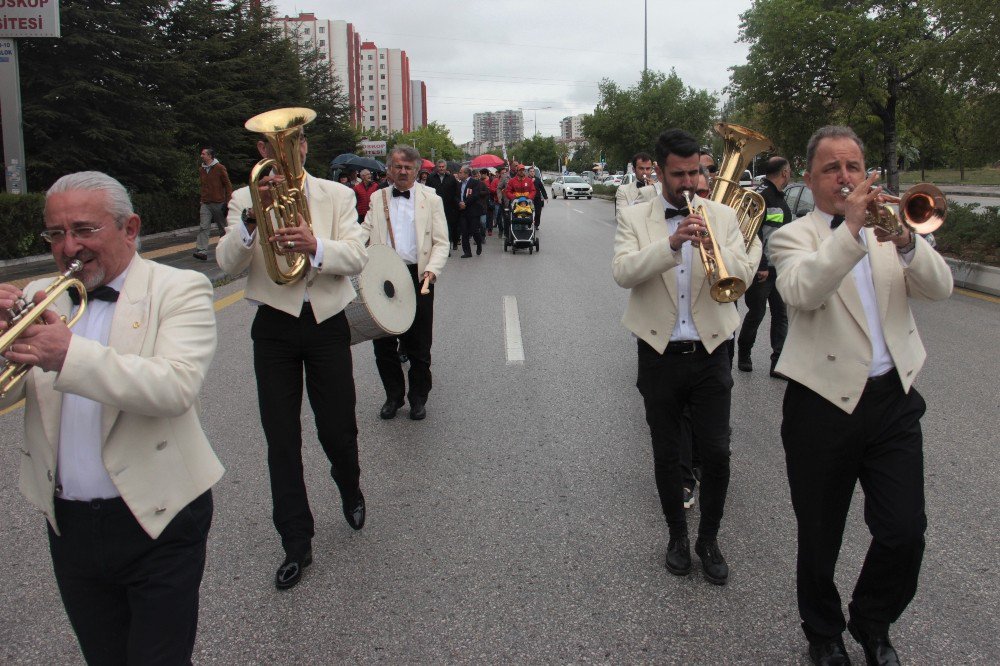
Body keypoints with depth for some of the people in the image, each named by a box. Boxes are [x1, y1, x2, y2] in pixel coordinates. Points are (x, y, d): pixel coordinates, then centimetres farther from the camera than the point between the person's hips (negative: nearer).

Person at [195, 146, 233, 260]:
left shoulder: (220, 168, -5)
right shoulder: (201, 170, 10)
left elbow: (228, 185, -4)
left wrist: (227, 202, -9)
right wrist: (202, 199, 15)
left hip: (219, 203, -3)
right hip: (205, 204, 4)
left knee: (223, 228, 8)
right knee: (203, 227, -11)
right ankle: (201, 251, -18)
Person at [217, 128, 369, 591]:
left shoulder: (337, 195, 4)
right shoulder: (244, 199, 4)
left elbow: (356, 257, -8)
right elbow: (228, 263, -9)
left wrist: (315, 245, -28)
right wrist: (253, 216, -25)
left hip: (327, 323, 0)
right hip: (274, 327, 1)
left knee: (337, 430, 6)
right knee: (281, 439, 3)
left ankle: (350, 489, 41)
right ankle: (296, 544, 15)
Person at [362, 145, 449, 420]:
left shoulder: (431, 199, 6)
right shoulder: (376, 199, 12)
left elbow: (441, 242, 1)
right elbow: (364, 236, 8)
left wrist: (432, 269, -17)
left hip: (417, 277, -2)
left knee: (419, 345, 5)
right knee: (383, 343, 7)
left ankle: (418, 398, 22)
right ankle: (393, 395, 25)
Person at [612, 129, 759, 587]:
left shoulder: (722, 217, 5)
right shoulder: (633, 218, 0)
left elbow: (743, 275, -5)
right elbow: (623, 273, -16)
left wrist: (714, 248, -24)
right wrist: (671, 244, -29)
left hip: (709, 352, 1)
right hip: (659, 355, -1)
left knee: (716, 454, 3)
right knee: (666, 454, 11)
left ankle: (709, 539, 24)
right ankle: (677, 536, 31)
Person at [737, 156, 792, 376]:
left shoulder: (780, 197, 17)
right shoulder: (761, 195, -13)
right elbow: (752, 233, -19)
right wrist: (761, 266, -20)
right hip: (761, 268, -8)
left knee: (781, 313, 4)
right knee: (756, 314, 2)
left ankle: (779, 362, 7)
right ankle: (743, 356, 21)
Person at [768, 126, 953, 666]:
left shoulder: (890, 227, 11)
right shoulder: (793, 236, -1)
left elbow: (939, 288, -4)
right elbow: (802, 291, -23)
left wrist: (906, 240, -21)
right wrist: (850, 228, -27)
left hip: (894, 400, 3)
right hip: (825, 404, -3)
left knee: (904, 535, 2)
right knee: (820, 539, 10)